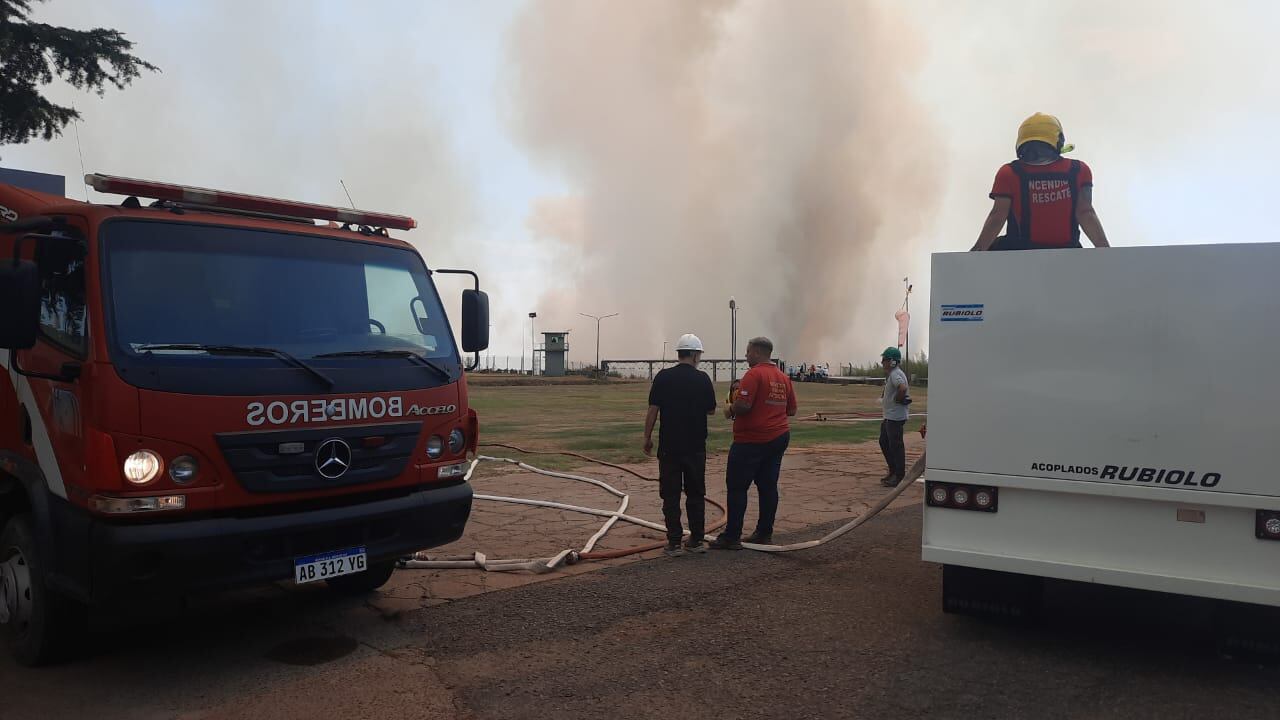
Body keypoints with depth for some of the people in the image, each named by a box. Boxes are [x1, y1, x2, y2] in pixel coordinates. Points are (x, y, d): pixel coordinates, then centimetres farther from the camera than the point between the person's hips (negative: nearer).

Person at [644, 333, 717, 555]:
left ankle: (674, 543, 2)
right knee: (696, 494, 12)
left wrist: (647, 438, 4)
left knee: (671, 495, 4)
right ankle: (697, 540, 14)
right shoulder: (702, 378, -4)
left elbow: (653, 410, -6)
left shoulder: (663, 377, -4)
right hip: (695, 447, 1)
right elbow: (711, 410, 5)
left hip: (669, 446, 0)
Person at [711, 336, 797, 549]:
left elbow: (743, 404, -24)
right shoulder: (783, 378, 12)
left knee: (737, 487, -3)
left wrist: (730, 411, -5)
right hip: (780, 437, 8)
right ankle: (765, 533, 15)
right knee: (768, 486, 11)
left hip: (752, 440, -8)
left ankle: (732, 537, -3)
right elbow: (791, 410, 17)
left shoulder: (754, 374, -14)